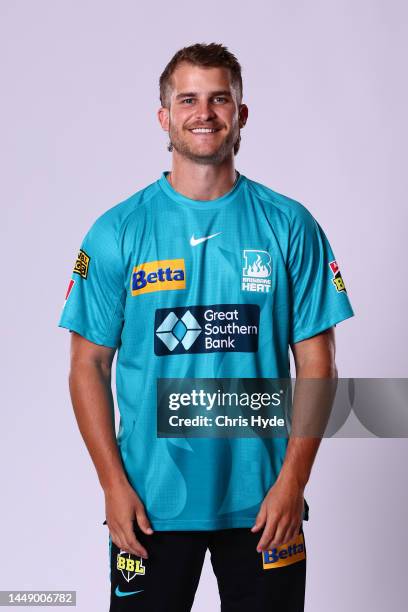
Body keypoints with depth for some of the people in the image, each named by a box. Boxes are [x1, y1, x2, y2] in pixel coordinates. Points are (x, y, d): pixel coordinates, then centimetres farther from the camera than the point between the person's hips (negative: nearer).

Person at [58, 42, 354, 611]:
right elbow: (89, 365, 1)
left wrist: (293, 480, -8)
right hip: (151, 501, 0)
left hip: (262, 500, 1)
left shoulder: (289, 225, 0)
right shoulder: (118, 231, -1)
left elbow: (316, 362, 0)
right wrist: (113, 484, -6)